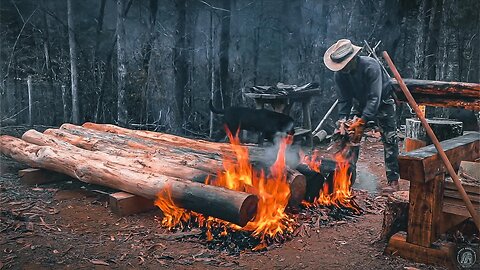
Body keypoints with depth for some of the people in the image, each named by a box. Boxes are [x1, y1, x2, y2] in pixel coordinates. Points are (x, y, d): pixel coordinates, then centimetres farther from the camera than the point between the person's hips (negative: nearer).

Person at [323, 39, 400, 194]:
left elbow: (374, 98, -39)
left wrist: (361, 122, -46)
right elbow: (343, 100, -12)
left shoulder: (371, 66, -36)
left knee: (389, 139, -10)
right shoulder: (340, 74, -20)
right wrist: (342, 120, -26)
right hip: (360, 102, 5)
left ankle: (393, 180, -5)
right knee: (350, 135, -4)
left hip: (382, 101, -5)